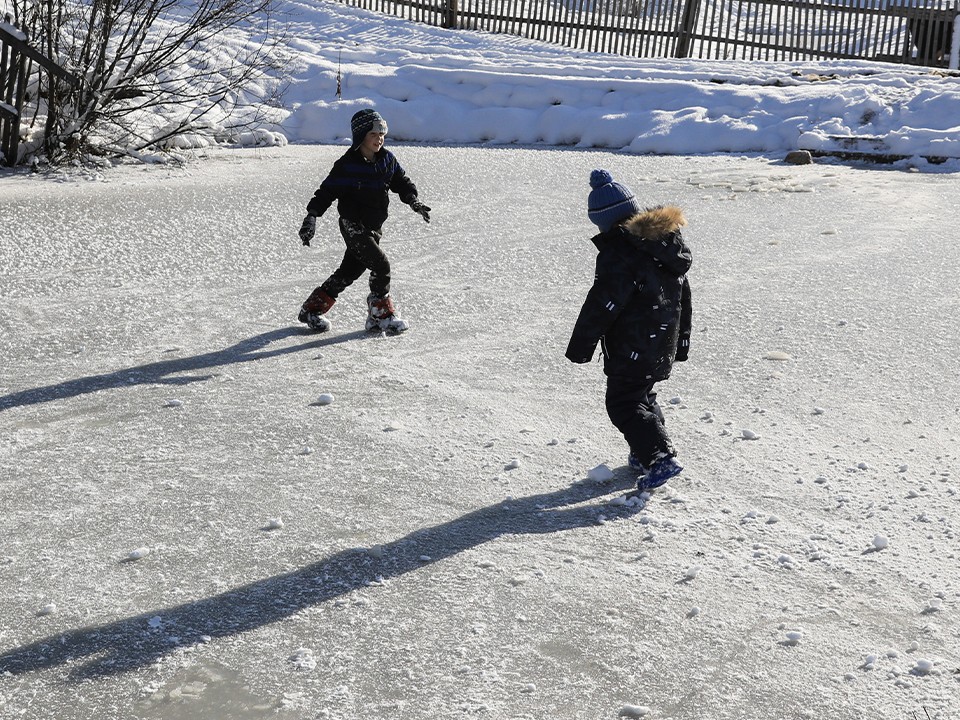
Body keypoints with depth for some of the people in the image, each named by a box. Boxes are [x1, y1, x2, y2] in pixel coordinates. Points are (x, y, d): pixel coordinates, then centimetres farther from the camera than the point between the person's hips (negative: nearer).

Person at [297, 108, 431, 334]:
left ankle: (312, 309, 26)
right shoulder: (347, 165, -16)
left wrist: (413, 200, -7)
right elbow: (327, 191, -13)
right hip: (352, 225, -7)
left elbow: (401, 181, 11)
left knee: (350, 270, 12)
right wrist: (312, 215, -22)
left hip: (374, 227, 7)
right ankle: (381, 315, 2)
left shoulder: (387, 159, 2)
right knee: (381, 265, -15)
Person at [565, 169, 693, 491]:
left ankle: (661, 458, -11)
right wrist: (681, 338, 24)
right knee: (643, 393, 24)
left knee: (624, 403, -1)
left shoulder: (617, 252, -20)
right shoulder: (669, 240, 8)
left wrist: (580, 346, -10)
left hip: (631, 347, -9)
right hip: (664, 341, 9)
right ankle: (646, 453, 31)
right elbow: (683, 293, 15)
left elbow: (601, 305, -20)